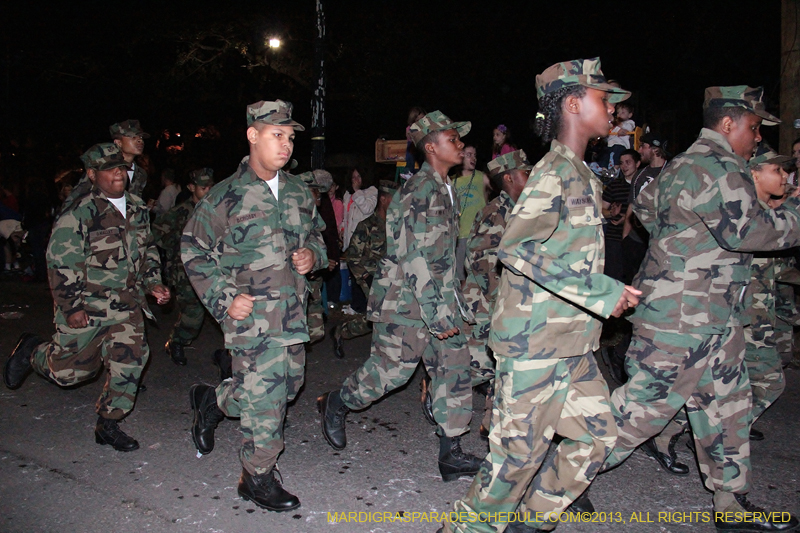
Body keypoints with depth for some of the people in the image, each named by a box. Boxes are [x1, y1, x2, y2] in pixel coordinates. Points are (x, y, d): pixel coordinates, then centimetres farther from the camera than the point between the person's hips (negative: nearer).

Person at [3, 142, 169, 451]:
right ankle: (31, 352, 38)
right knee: (69, 371, 6)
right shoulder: (79, 215, -14)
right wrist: (72, 307, -14)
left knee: (129, 364, -3)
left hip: (127, 307, 5)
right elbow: (61, 264, -13)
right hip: (86, 308, -5)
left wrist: (153, 283, 7)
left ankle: (108, 425, 15)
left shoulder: (137, 209, 7)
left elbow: (148, 251, 19)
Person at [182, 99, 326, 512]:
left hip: (292, 312, 6)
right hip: (251, 314, -6)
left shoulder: (298, 192, 9)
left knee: (288, 382, 15)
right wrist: (223, 299, -10)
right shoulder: (225, 196, -7)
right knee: (264, 394, -3)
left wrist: (313, 254, -1)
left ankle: (212, 401, 39)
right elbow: (193, 251, -2)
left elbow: (315, 234, 22)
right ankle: (258, 477, 19)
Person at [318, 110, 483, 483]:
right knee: (392, 368, 2)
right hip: (406, 299, -9)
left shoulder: (444, 189, 12)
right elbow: (417, 260, -23)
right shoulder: (420, 191, -18)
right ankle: (335, 404, 29)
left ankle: (451, 455, 11)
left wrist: (452, 305, 21)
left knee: (455, 366, 4)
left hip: (438, 297, 9)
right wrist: (437, 316, -22)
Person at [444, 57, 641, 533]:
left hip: (572, 342, 10)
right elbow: (518, 249, -25)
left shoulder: (583, 176, 16)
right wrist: (602, 294, -22)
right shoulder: (555, 173, -14)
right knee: (520, 450, -2)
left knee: (597, 436, 13)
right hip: (536, 339, -9)